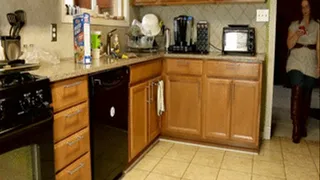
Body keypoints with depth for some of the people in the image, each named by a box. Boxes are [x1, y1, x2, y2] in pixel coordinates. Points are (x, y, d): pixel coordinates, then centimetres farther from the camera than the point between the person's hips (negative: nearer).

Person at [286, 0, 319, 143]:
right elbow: (289, 45, 1)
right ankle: (296, 128, -12)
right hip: (296, 63, -1)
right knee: (297, 93, -15)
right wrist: (297, 35, -17)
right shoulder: (294, 25, 6)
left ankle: (303, 125, 23)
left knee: (306, 96, 7)